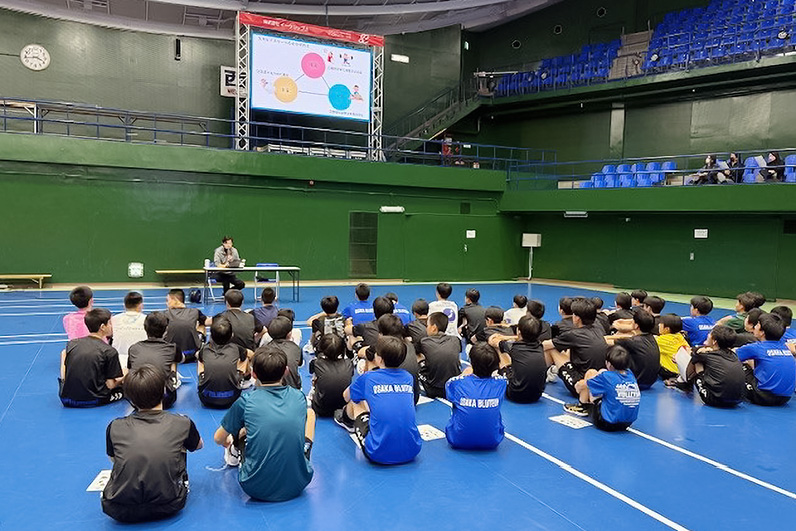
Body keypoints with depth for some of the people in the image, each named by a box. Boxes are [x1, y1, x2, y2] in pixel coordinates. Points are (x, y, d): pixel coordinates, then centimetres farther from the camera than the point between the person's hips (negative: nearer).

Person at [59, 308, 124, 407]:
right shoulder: (110, 351, -10)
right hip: (93, 401, -5)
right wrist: (123, 378, 10)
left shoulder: (71, 344, 3)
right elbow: (110, 385, -9)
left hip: (67, 400, 6)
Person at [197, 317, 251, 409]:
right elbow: (251, 354, 20)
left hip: (206, 400, 1)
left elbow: (198, 355, 25)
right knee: (245, 356, 17)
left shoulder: (205, 349, -2)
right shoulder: (235, 348, -3)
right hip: (230, 401, -1)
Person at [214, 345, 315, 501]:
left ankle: (235, 454, 48)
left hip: (256, 489, -1)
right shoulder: (299, 397, -1)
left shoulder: (246, 401, -8)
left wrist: (229, 443, 33)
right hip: (298, 485, 2)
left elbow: (218, 439, 8)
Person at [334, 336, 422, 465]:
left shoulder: (368, 378, -1)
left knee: (356, 401, 20)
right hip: (412, 452, 4)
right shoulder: (408, 378, 8)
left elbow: (346, 397, 21)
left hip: (380, 455, -3)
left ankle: (347, 420, 54)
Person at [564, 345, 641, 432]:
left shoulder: (606, 377, -18)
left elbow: (580, 385, 0)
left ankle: (582, 406, 25)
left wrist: (579, 386, 22)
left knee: (591, 372, 3)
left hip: (606, 424, -6)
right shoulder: (630, 375, -4)